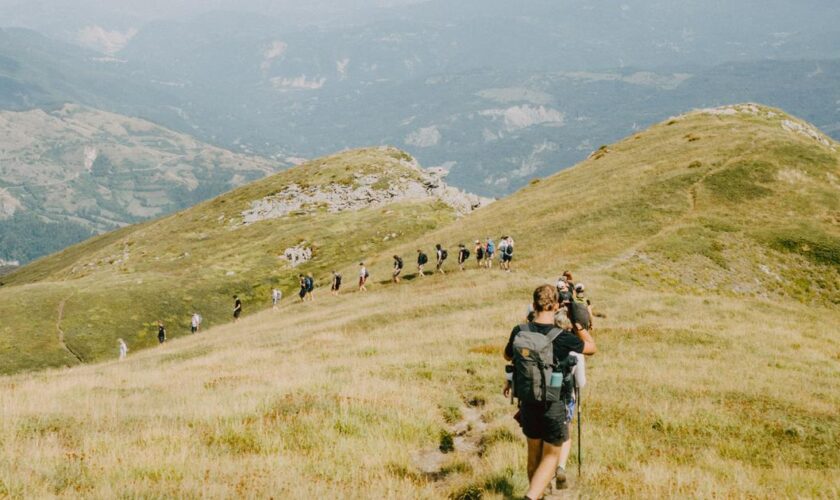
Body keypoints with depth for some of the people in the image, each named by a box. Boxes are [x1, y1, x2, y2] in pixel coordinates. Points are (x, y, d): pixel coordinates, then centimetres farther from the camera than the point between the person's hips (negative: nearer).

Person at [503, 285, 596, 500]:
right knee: (551, 456, 8)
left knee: (534, 454, 20)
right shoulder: (562, 338, -19)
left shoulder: (519, 332, -8)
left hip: (528, 403, 4)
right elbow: (592, 348, 1)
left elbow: (508, 356, 13)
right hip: (553, 406, -4)